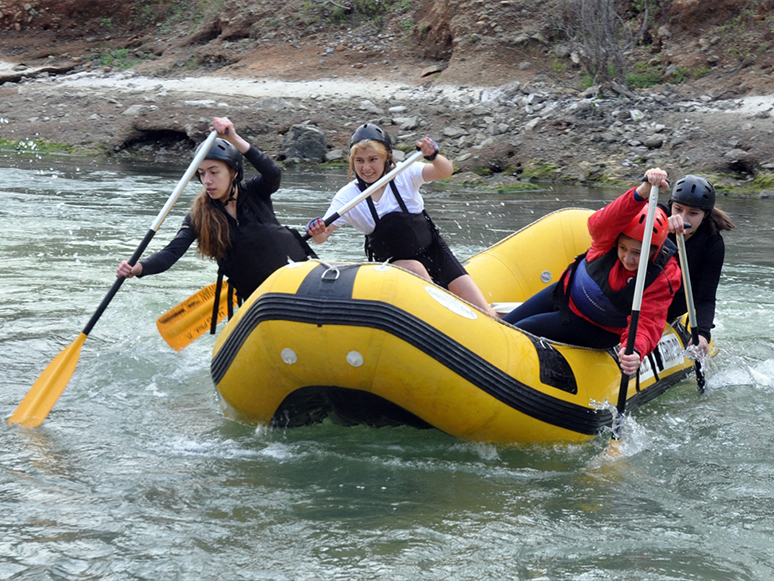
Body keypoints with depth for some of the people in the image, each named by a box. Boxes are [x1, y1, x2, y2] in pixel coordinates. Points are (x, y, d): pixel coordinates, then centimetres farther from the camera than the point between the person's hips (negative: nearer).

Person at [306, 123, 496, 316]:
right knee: (415, 268, -32)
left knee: (465, 290, -14)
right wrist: (317, 232, -39)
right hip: (395, 265, -1)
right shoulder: (347, 196, -8)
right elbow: (322, 237, -15)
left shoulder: (405, 175, -9)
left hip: (434, 252, 1)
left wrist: (433, 156, -46)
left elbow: (445, 171, -23)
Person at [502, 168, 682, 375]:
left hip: (600, 330, -3)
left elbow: (646, 324, -37)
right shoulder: (609, 235, -28)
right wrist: (642, 192, -70)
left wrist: (635, 351, -62)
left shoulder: (662, 280, -32)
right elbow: (600, 222, -52)